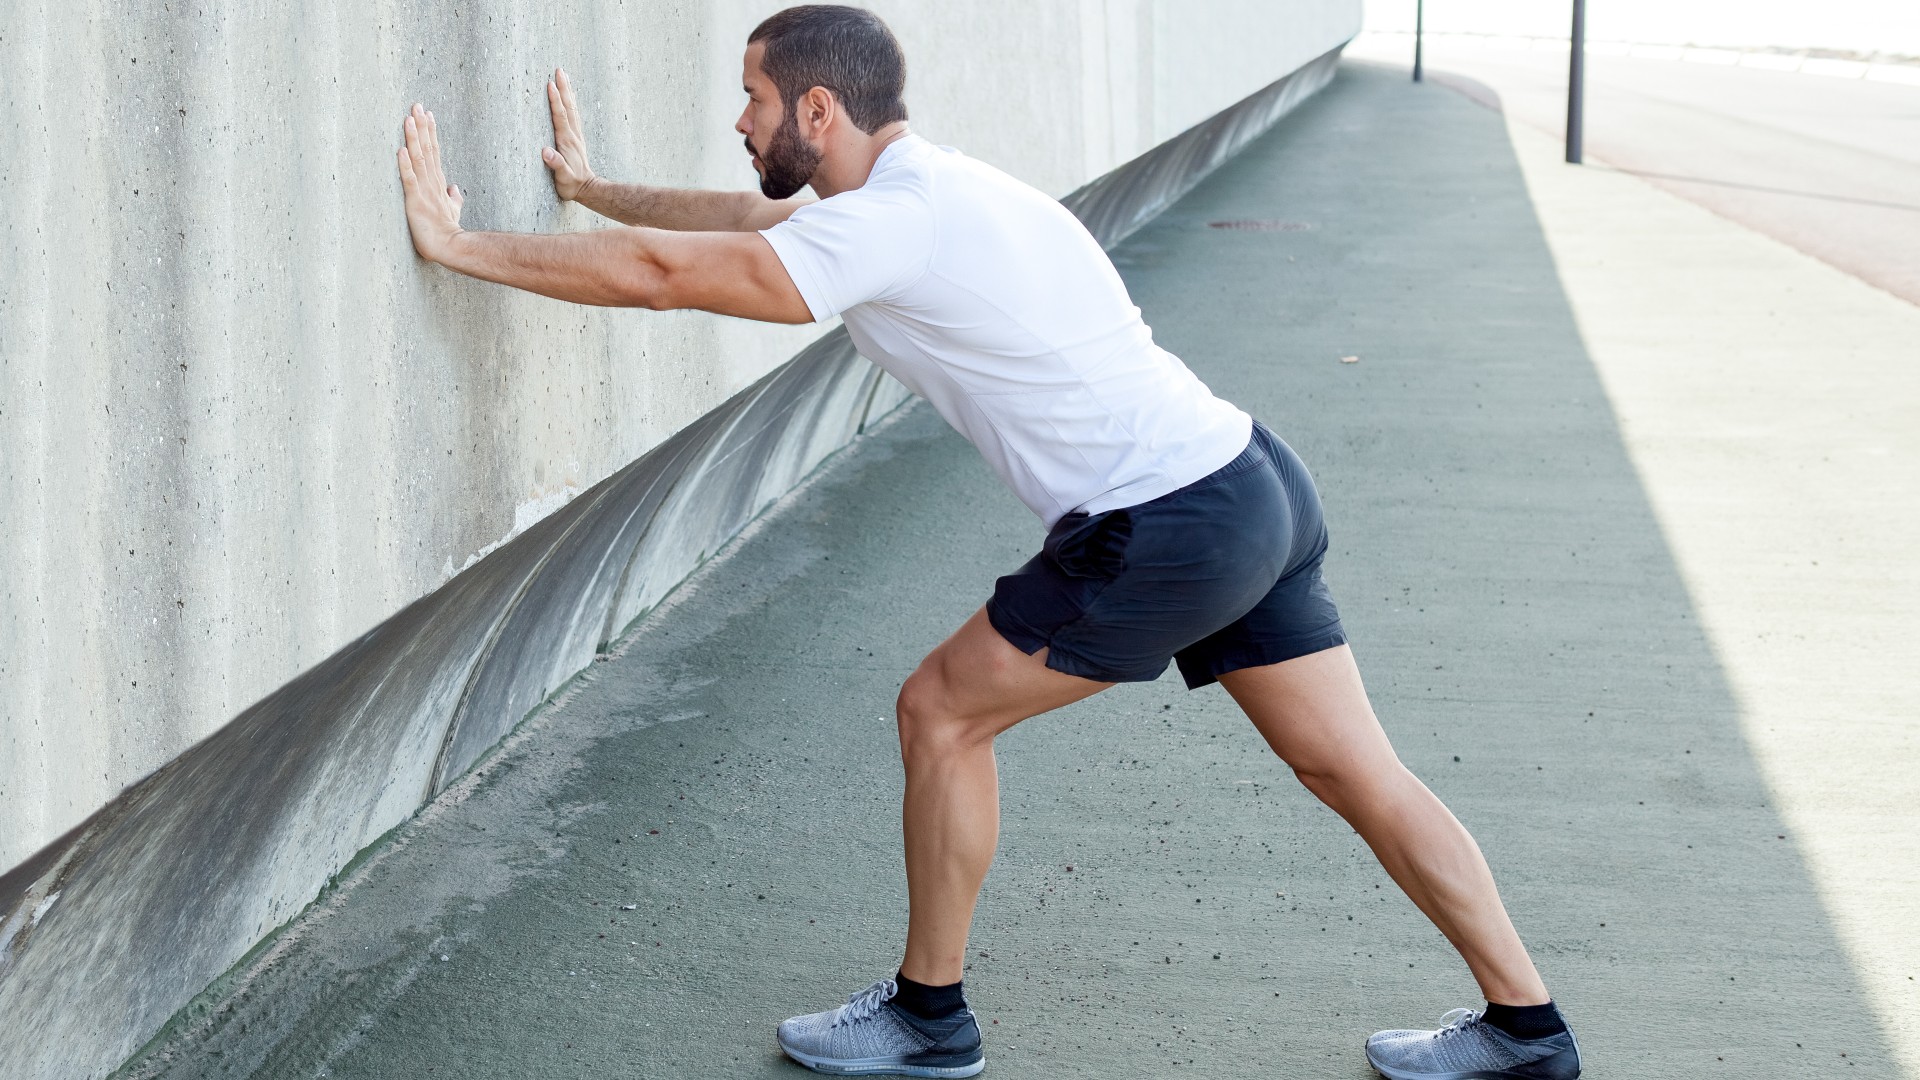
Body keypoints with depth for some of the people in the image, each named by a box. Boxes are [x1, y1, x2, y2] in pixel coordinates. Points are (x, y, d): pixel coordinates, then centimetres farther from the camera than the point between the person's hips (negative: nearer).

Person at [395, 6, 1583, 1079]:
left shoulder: (892, 225, -15)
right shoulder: (925, 186, 14)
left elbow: (661, 271, -17)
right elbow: (751, 216, 31)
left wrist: (464, 246, -8)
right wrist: (591, 186, 37)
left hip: (1168, 531, -10)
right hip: (1254, 482, 10)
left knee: (942, 714, 5)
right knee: (1355, 771, 13)